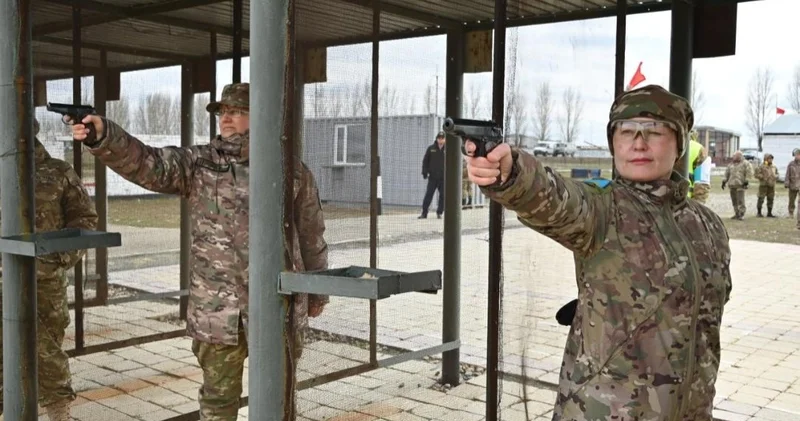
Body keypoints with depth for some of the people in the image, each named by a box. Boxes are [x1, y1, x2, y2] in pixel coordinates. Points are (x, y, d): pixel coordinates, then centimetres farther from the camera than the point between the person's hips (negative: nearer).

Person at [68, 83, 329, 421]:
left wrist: (317, 291, 13)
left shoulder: (292, 169, 1)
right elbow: (146, 163, -14)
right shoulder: (199, 163, 2)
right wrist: (102, 135, -31)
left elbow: (311, 236, 7)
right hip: (217, 307, 1)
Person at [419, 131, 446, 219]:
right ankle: (424, 213, 1)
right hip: (432, 177, 0)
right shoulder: (431, 149, 4)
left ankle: (439, 212, 15)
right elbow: (425, 161, 6)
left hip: (443, 178, 0)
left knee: (443, 196, 3)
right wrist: (425, 172, -2)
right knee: (428, 195, -2)